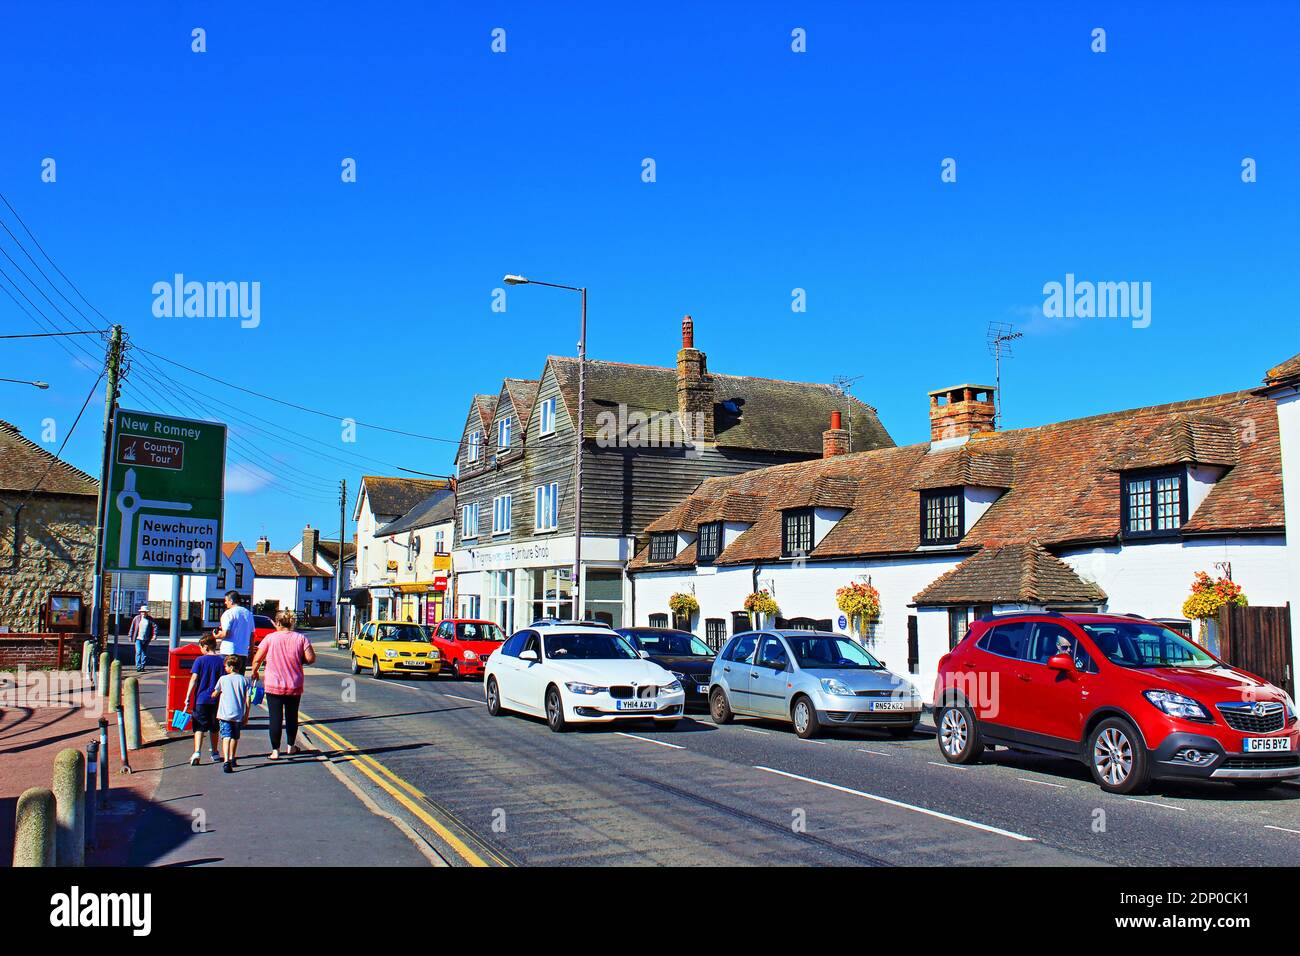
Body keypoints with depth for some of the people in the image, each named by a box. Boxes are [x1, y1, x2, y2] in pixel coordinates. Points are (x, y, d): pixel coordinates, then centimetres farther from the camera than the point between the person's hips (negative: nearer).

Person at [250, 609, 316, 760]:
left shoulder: (270, 638, -7)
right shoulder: (301, 638, -4)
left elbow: (257, 659, -4)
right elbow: (311, 658, -9)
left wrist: (254, 672, 15)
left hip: (274, 686, -2)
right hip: (295, 686, 2)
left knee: (275, 718, 2)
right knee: (292, 716, 17)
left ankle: (275, 750, 0)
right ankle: (290, 746, 29)